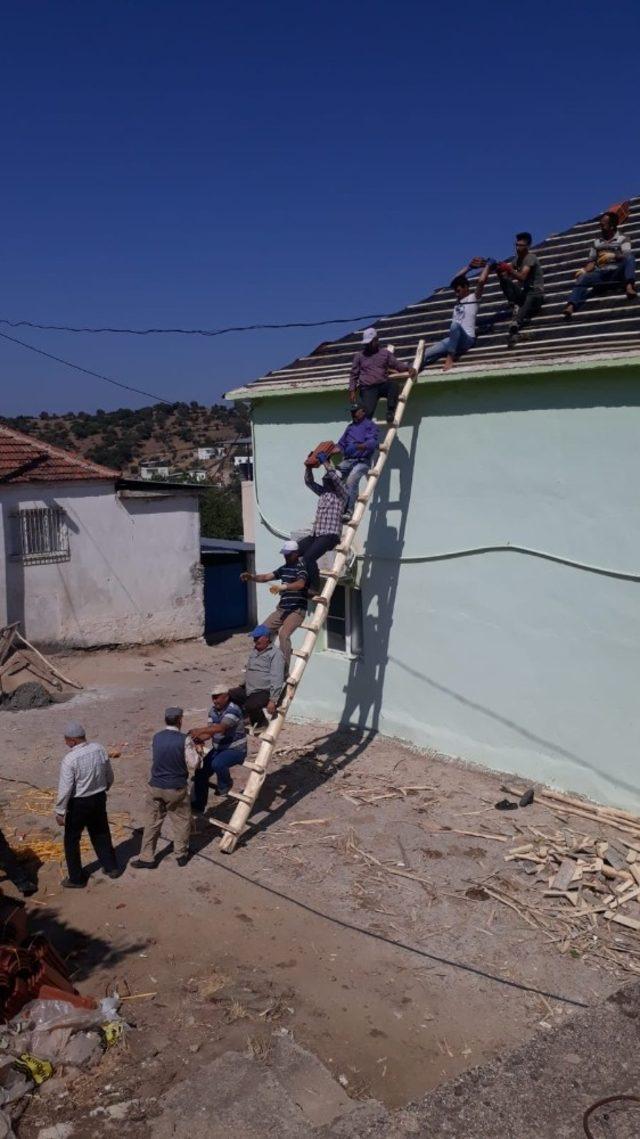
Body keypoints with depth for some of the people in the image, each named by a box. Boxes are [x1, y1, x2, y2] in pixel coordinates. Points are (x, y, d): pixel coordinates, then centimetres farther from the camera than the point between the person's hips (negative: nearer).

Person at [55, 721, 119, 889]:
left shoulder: (70, 759, -24)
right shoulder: (99, 749, -7)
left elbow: (65, 789, -22)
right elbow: (109, 775, 5)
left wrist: (60, 812, -12)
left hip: (78, 804, -6)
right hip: (99, 798, 6)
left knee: (71, 841, 12)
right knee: (101, 834, 24)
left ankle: (76, 879, 20)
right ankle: (111, 867, 35)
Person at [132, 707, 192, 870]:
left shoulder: (157, 737, -1)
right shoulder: (184, 739, -14)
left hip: (156, 787, 3)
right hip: (177, 788, -3)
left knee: (152, 823, 12)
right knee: (181, 821, 15)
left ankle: (146, 858, 15)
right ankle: (181, 855, 24)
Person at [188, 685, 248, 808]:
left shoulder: (233, 710, -24)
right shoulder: (213, 710, 2)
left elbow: (221, 728, -39)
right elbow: (210, 729, -4)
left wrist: (200, 731, -50)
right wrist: (200, 738, -27)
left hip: (236, 749, -8)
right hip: (218, 748, 8)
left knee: (217, 763, -34)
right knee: (201, 771, -3)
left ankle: (225, 784, -2)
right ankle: (197, 806, 10)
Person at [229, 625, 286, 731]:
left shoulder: (275, 653, -11)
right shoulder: (254, 651, 16)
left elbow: (277, 679, -18)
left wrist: (273, 700, -24)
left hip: (265, 692, -8)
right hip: (248, 689, 8)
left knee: (251, 706, -33)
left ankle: (262, 722, -1)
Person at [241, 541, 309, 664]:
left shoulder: (302, 567, -9)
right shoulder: (284, 568, 16)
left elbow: (300, 584, -28)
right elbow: (266, 577, 16)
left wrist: (283, 587, -45)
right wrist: (251, 576, -2)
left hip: (297, 610, -8)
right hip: (282, 609, 8)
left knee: (283, 634, -28)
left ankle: (284, 669, -24)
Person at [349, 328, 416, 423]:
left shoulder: (385, 353, 19)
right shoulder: (359, 356, 18)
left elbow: (397, 364, 12)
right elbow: (354, 374, 16)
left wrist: (409, 368, -9)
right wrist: (352, 390, 2)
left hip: (383, 385, 1)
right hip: (367, 388, -1)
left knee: (393, 383, -35)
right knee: (368, 411, -28)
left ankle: (390, 411, -32)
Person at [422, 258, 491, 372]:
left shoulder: (474, 297, 5)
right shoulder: (459, 299, 25)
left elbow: (481, 281, -10)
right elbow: (456, 279, 32)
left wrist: (488, 265, 5)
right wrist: (469, 267, 30)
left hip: (467, 339, -7)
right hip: (452, 340, 7)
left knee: (455, 325, -41)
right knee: (425, 355, -11)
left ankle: (450, 357, -40)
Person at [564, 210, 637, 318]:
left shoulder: (622, 239, 12)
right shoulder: (597, 242, 22)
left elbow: (627, 255, -6)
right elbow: (592, 261, 16)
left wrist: (613, 255, -25)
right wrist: (584, 270, -6)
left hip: (616, 273, -2)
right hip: (600, 273, 2)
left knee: (629, 258, -31)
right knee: (582, 279, -29)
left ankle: (629, 286, -52)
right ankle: (571, 306, -50)